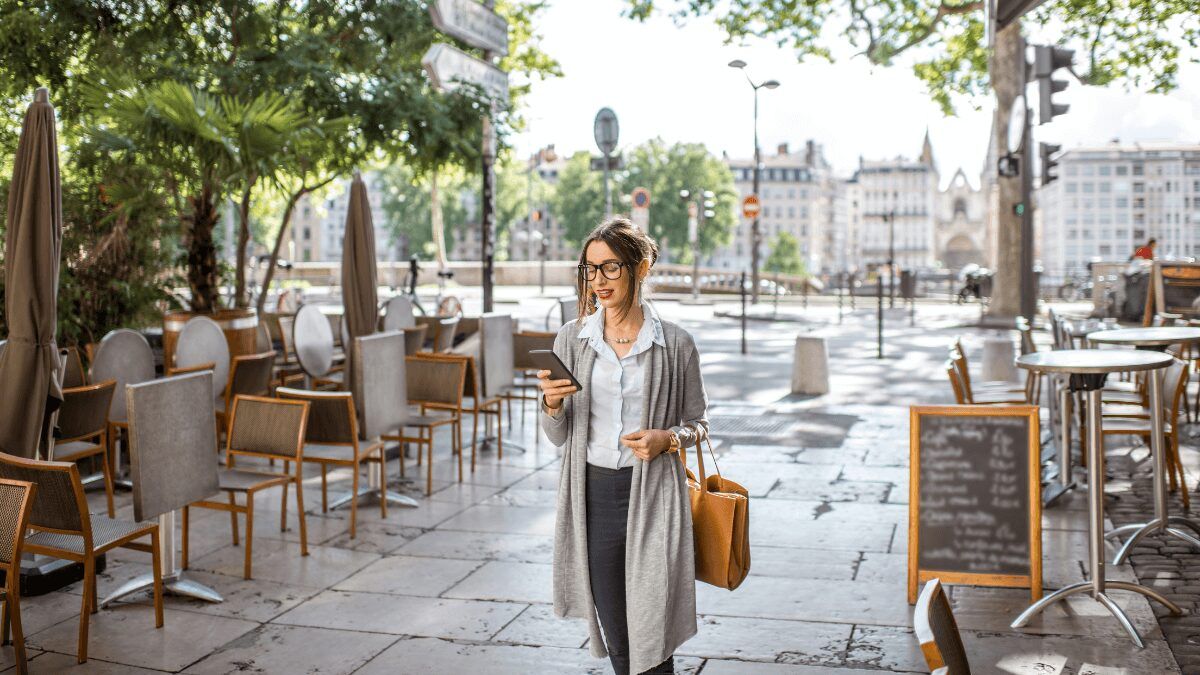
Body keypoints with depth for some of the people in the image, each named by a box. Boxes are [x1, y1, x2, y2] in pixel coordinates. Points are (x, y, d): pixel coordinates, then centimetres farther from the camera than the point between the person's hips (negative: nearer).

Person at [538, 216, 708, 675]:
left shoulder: (675, 344, -2)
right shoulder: (573, 338, 4)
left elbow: (697, 421, 9)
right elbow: (558, 436, 8)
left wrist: (666, 439, -12)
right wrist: (552, 403, -14)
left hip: (652, 495, -2)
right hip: (592, 495, 3)